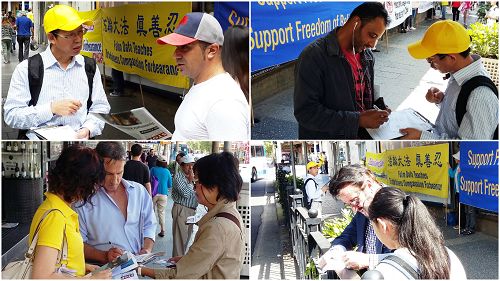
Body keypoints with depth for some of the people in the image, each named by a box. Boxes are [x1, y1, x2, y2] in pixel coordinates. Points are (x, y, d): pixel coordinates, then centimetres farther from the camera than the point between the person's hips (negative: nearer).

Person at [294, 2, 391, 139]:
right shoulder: (313, 56, -15)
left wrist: (378, 111, 2)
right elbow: (306, 111, -21)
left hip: (363, 134, 7)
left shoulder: (367, 56, 9)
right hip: (327, 136, -7)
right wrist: (358, 120, -24)